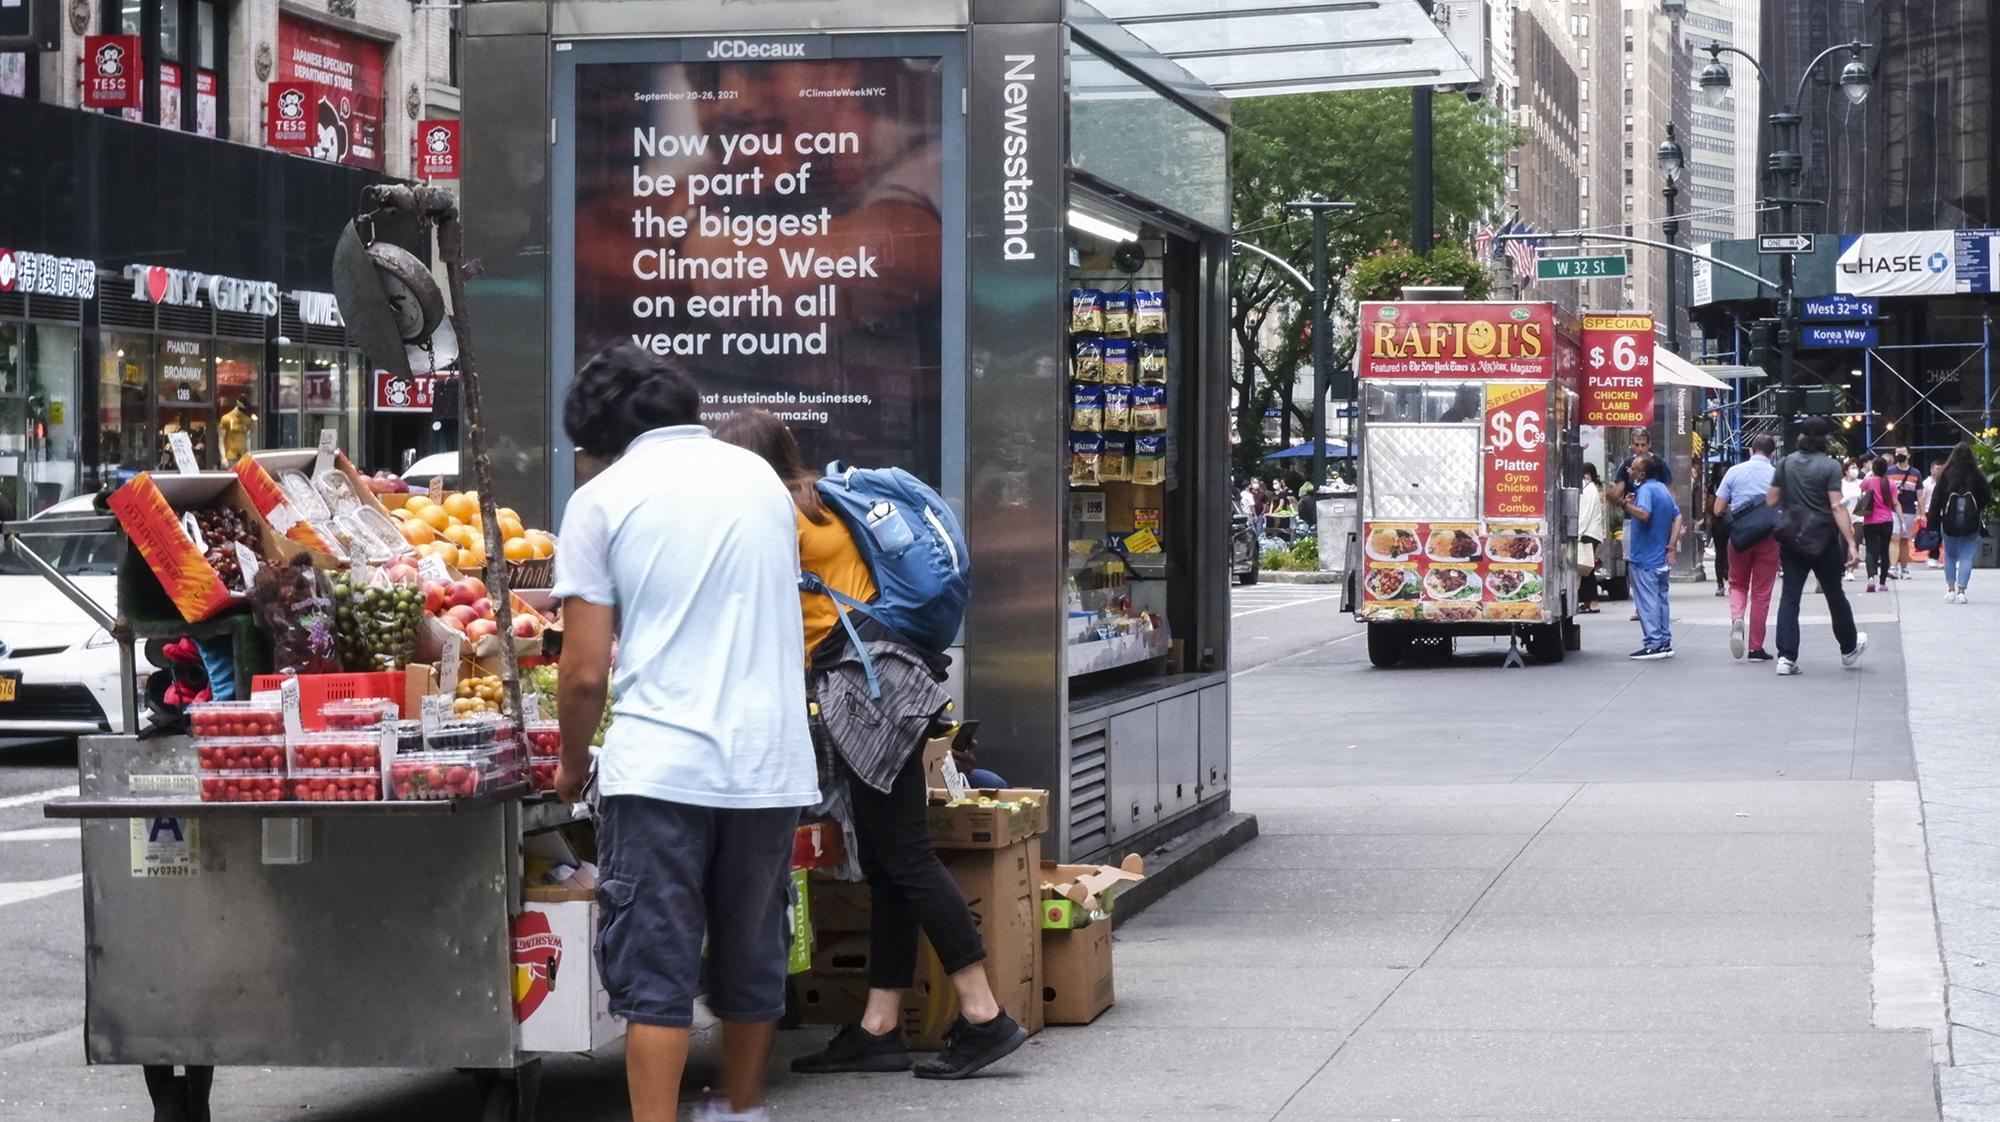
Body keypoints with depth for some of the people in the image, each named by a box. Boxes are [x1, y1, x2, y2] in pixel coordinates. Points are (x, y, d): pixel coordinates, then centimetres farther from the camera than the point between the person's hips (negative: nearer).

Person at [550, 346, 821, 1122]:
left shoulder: (603, 498, -1)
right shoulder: (761, 478, 14)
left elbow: (586, 672, -4)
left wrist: (572, 763, 12)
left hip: (659, 767, -4)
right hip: (771, 764, 4)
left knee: (654, 971, -2)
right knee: (753, 958, 16)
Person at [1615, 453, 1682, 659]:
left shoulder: (1645, 490, -15)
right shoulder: (1663, 489, 13)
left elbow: (1644, 514, -33)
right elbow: (1677, 517, 11)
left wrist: (1625, 505, -34)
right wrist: (1672, 545, 6)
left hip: (1644, 559, -9)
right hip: (1661, 560, 9)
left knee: (1647, 602, -6)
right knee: (1661, 599, 13)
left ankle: (1653, 644, -7)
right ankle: (1665, 643, 16)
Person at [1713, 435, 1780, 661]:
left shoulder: (1734, 472, -2)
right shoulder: (1777, 475, -6)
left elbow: (1718, 510, -1)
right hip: (1767, 538, -1)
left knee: (1738, 584, 20)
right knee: (1761, 593, 7)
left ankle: (1737, 619, -10)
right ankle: (1756, 648, 11)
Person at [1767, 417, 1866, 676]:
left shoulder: (1785, 464, 3)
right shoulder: (1830, 466, -9)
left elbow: (1771, 502, 3)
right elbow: (1837, 508, -16)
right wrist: (1851, 543, -18)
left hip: (1791, 540, 3)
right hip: (1823, 540, -3)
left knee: (1789, 596, 2)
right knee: (1834, 594, 13)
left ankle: (1786, 657, -7)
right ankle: (1849, 650, 30)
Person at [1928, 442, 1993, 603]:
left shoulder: (1945, 475, -5)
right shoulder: (1977, 475, -6)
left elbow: (1936, 499, -4)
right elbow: (1987, 498, 0)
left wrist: (1933, 518, 2)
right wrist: (1980, 512, 18)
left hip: (1949, 521, 1)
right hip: (1971, 522, -1)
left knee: (1950, 555, 15)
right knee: (1967, 556, 4)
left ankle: (1951, 590, 11)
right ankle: (1961, 591, -4)